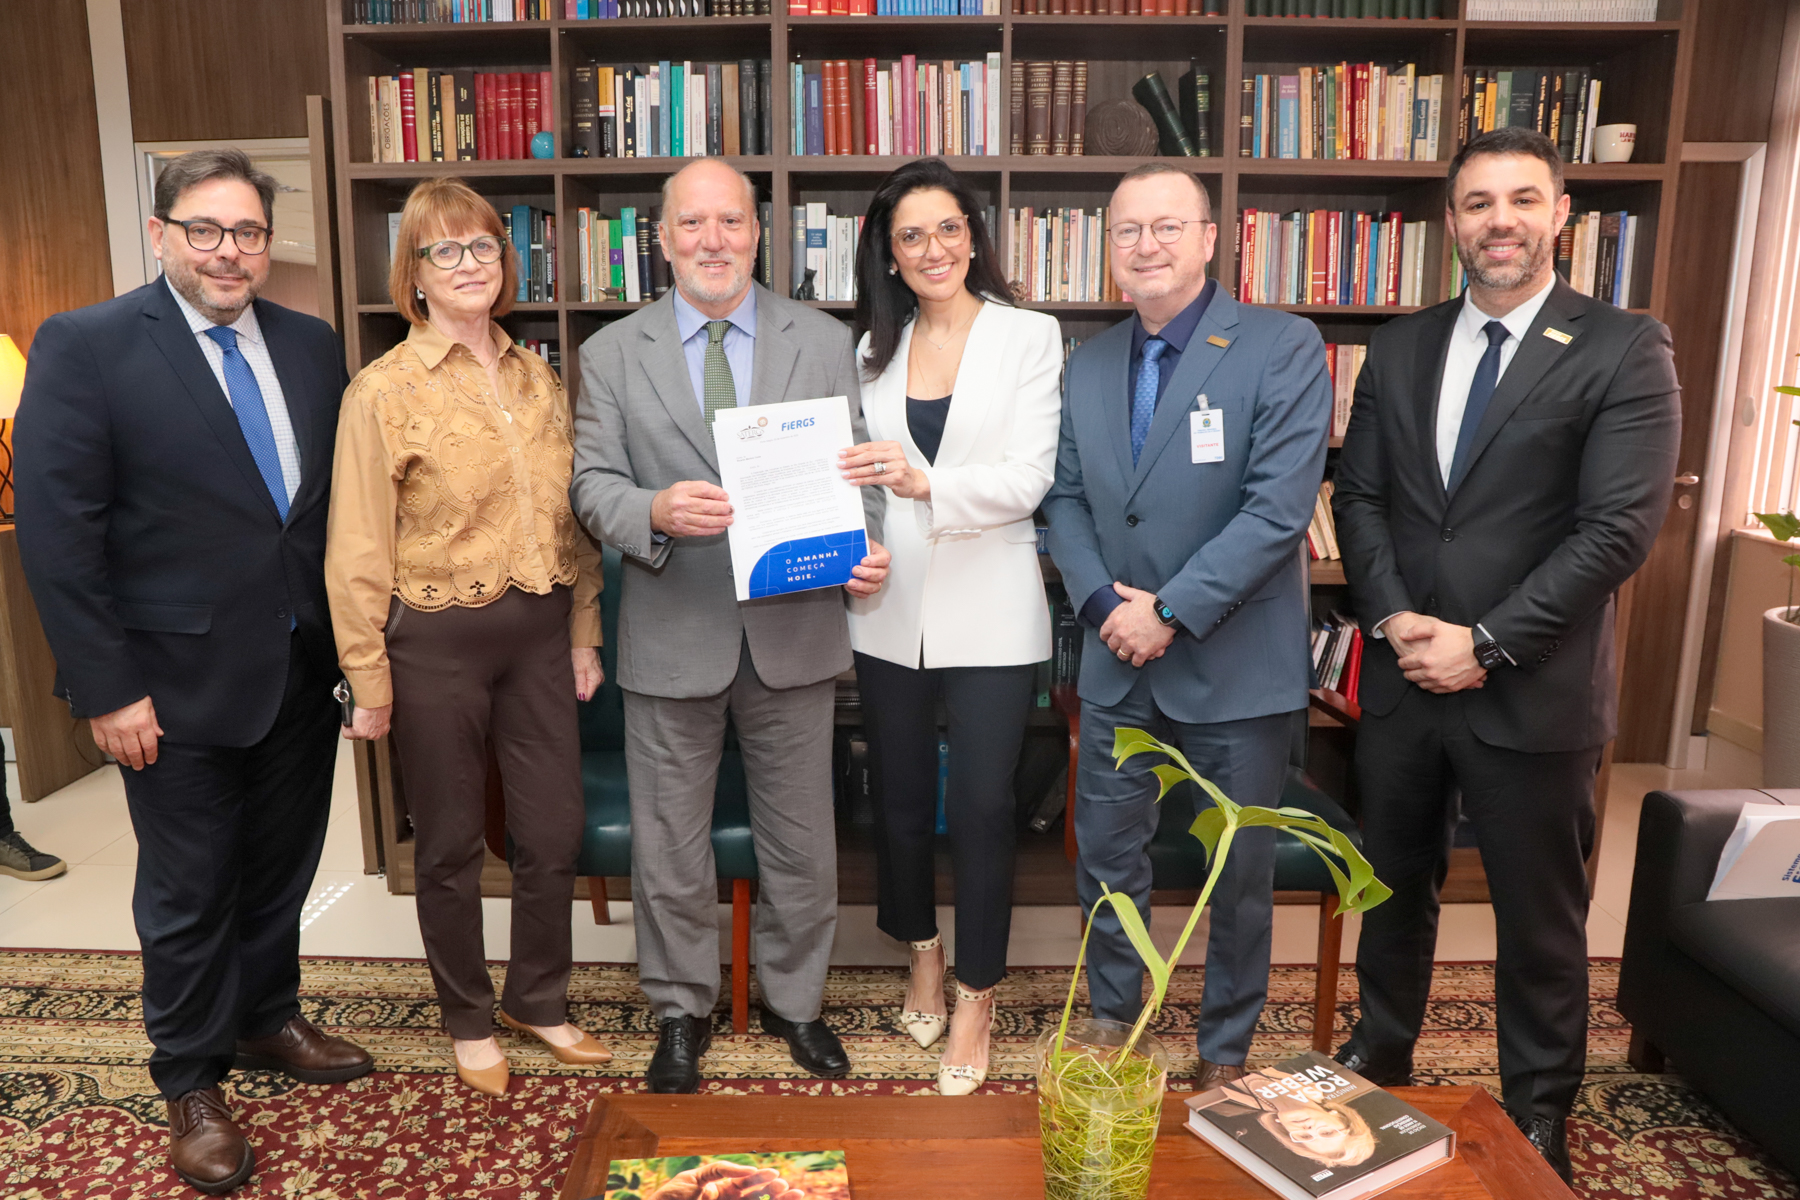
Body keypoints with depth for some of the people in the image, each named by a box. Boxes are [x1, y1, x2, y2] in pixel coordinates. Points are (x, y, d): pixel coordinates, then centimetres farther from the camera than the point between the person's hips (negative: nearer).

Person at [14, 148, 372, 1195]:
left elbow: (347, 496, 7)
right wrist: (106, 688, -13)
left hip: (303, 668, 5)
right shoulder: (86, 346, -9)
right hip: (180, 682, -4)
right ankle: (193, 1080, 31)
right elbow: (57, 532, -12)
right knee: (188, 891, 11)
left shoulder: (312, 345, 5)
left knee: (281, 868, 20)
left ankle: (268, 1020, 42)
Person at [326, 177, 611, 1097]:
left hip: (537, 630, 4)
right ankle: (469, 1020, 32)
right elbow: (358, 553, -7)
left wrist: (584, 635, 9)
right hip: (437, 640, -4)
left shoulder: (539, 380, 7)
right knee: (450, 845, 11)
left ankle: (537, 999, 33)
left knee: (556, 831, 10)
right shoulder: (384, 390, -7)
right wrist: (369, 684, -8)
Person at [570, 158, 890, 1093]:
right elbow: (593, 483, -1)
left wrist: (864, 546, -16)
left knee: (800, 839, 13)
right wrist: (656, 511, -23)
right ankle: (682, 1013, 34)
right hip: (672, 635, 0)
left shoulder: (824, 342, 4)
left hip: (794, 627, 1)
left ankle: (795, 1000, 36)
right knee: (669, 843, 12)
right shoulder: (612, 353, 3)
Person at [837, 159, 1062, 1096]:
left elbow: (1028, 478, -12)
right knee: (901, 798, 14)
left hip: (988, 614, -3)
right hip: (890, 611, 4)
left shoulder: (1031, 337, -1)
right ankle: (922, 955, 38)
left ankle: (975, 1000, 19)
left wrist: (928, 484, -28)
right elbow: (859, 471, 12)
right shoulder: (873, 350, 10)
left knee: (980, 806, -1)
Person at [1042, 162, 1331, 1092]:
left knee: (1239, 870, 12)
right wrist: (1101, 599, -9)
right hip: (1118, 663, 4)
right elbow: (1066, 498, 7)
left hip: (1235, 661, -4)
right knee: (1107, 858, 14)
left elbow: (1279, 507, -18)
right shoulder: (1087, 364, 7)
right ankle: (1111, 1024, 36)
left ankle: (1225, 1046, 34)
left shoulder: (1284, 349, -10)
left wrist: (1172, 613, -18)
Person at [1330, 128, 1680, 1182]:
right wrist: (1393, 617, -9)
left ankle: (1538, 1118, 32)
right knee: (1396, 883, 20)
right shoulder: (1401, 348, 7)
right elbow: (1360, 495, 5)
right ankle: (1381, 1056, 42)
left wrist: (1487, 644, -17)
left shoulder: (1625, 351, -7)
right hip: (1403, 676, 4)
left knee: (1540, 916, 11)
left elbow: (1619, 528, -14)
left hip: (1534, 691, -4)